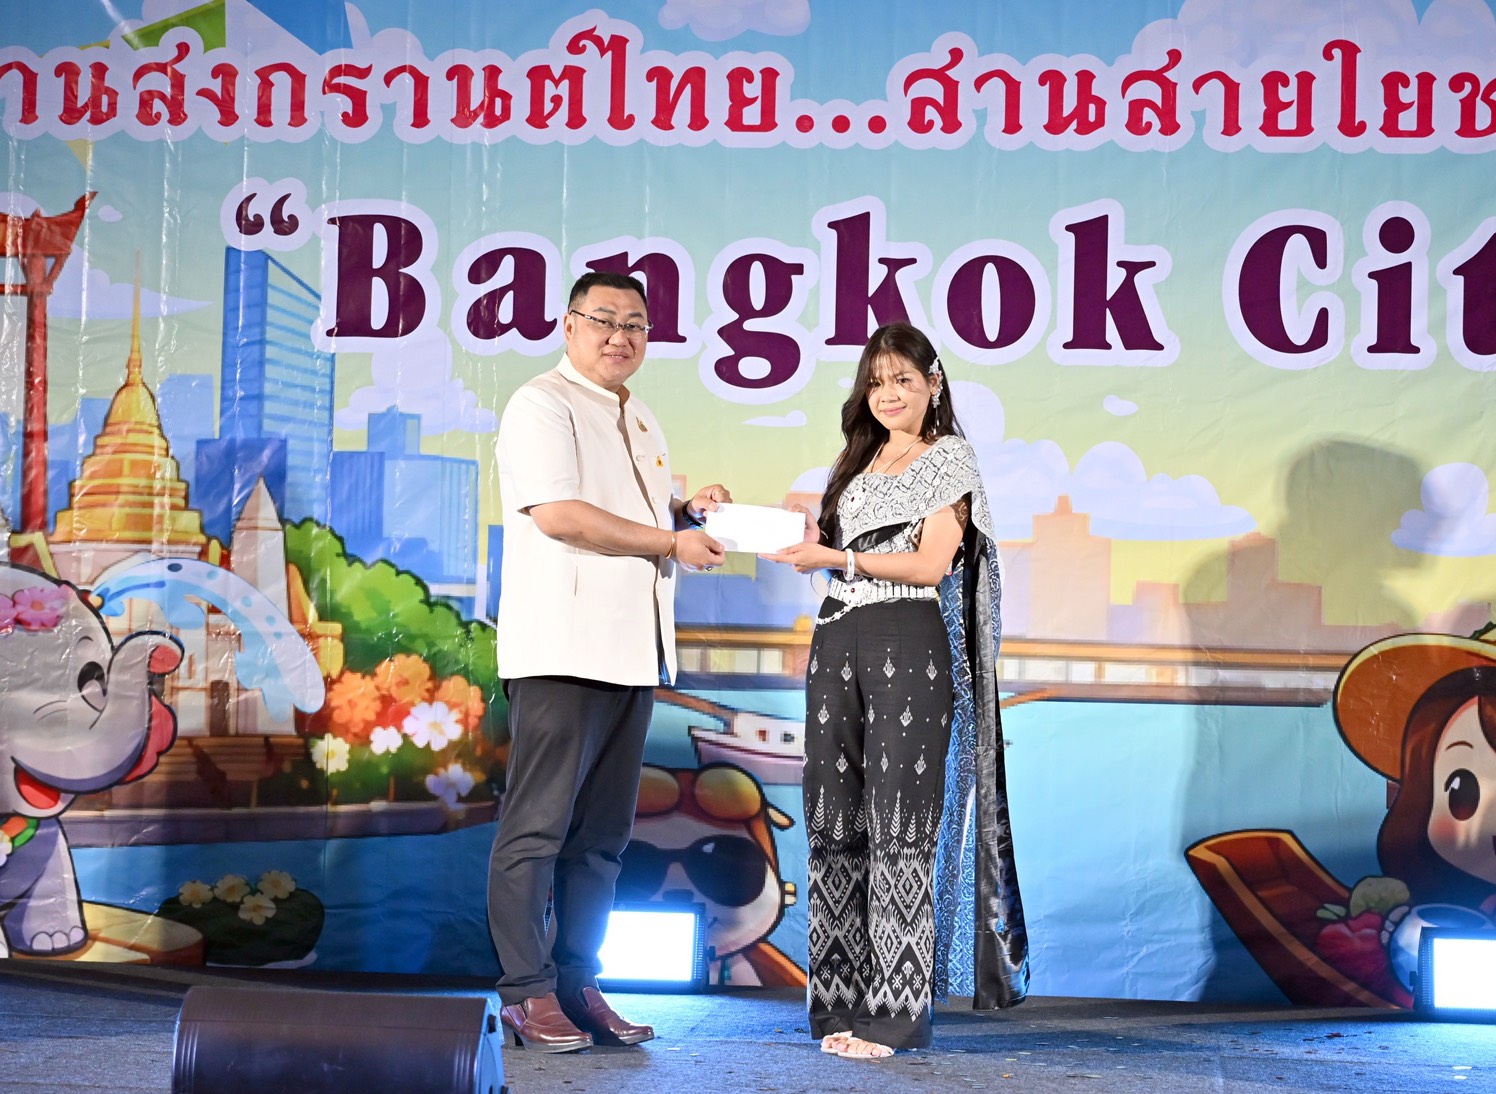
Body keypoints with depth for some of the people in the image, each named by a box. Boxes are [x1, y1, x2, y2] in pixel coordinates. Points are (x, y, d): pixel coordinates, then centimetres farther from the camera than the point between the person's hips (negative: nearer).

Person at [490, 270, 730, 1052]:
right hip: (561, 651, -9)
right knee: (537, 828, -6)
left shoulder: (640, 422, 22)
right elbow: (559, 514, -17)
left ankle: (577, 985, 16)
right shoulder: (542, 405, -5)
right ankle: (526, 993, -2)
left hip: (632, 653, 9)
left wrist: (690, 511, 9)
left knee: (600, 836, 10)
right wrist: (672, 541, -12)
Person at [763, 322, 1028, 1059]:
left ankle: (898, 1011, -5)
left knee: (899, 823, -7)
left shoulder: (948, 458, 1)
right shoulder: (857, 464, 20)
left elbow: (932, 563, -9)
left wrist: (835, 556, -11)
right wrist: (808, 543, 1)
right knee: (835, 819, 4)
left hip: (907, 645, -6)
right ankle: (844, 999, 10)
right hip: (837, 642, 6)